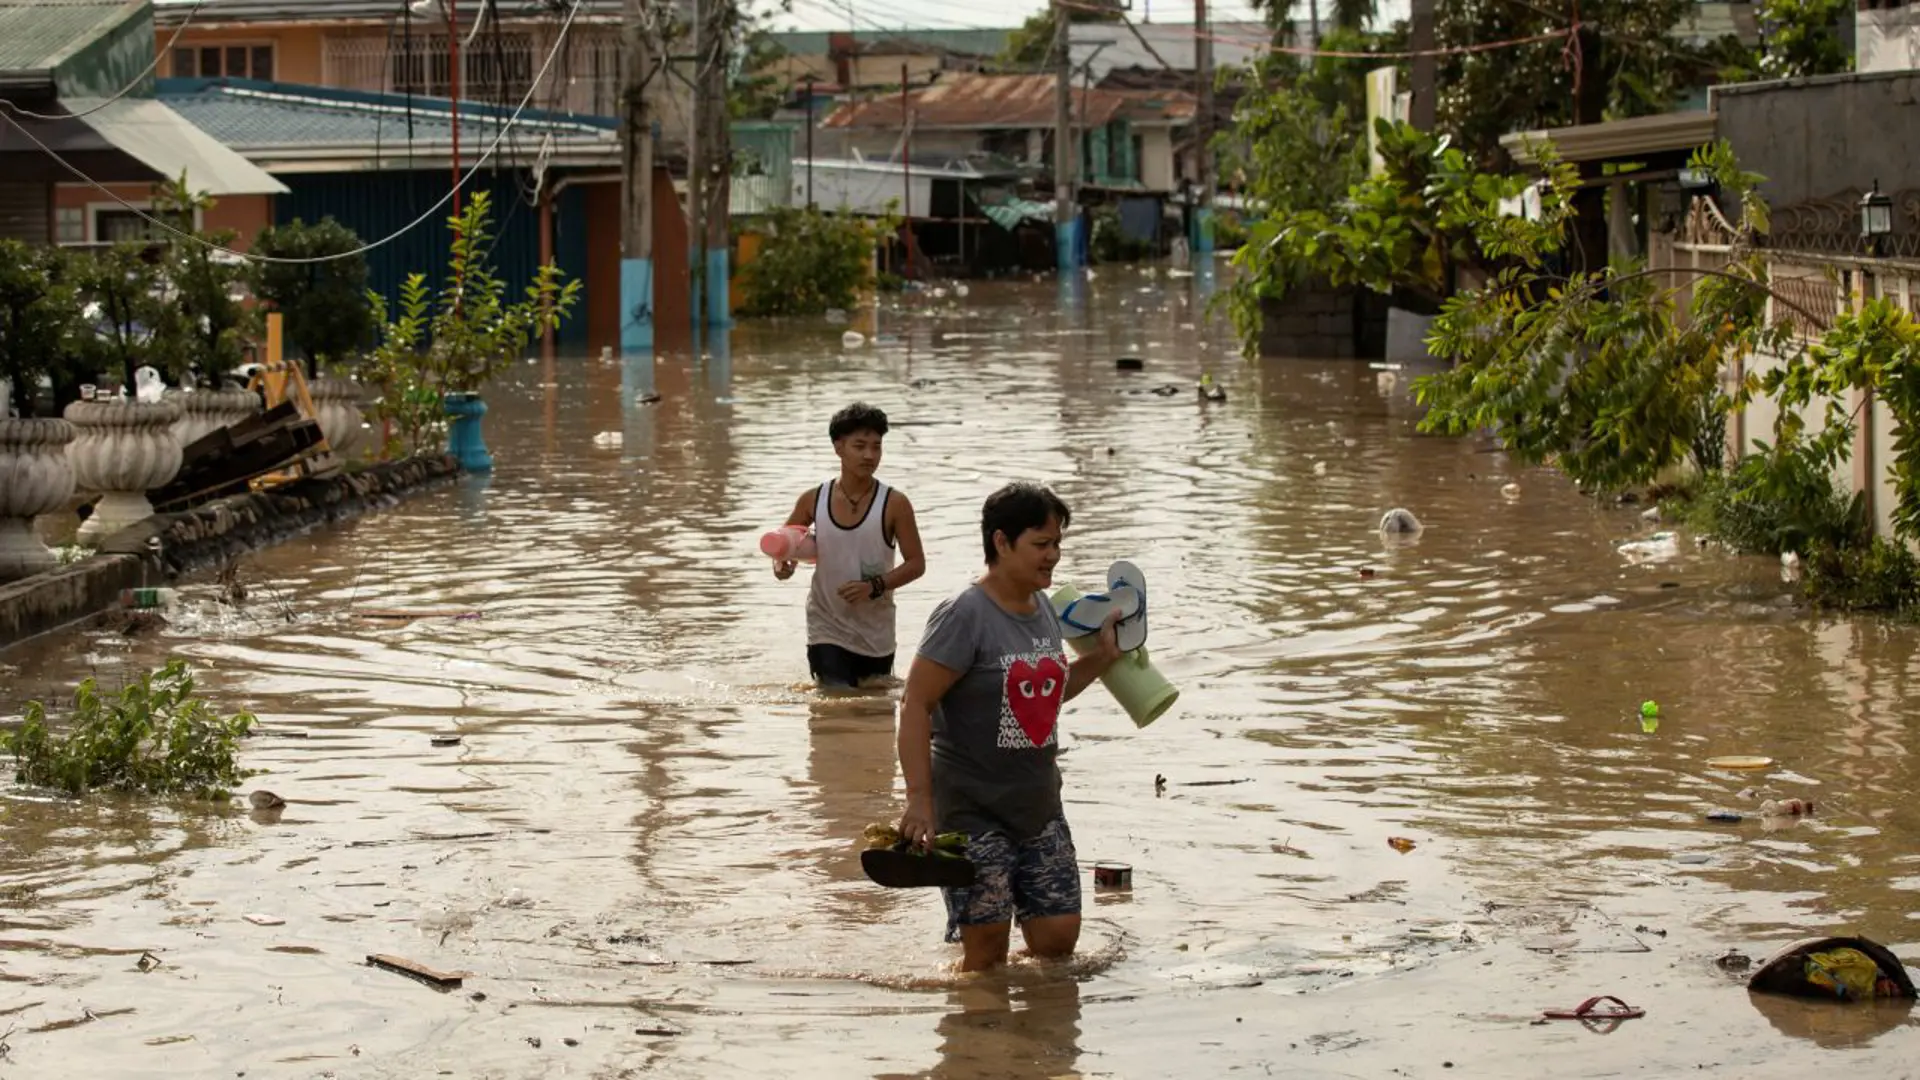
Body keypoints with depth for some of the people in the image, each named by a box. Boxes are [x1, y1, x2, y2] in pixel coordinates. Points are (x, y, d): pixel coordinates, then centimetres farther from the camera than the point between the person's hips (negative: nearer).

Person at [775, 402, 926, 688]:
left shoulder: (894, 504, -10)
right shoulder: (813, 500, -3)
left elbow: (916, 563, -7)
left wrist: (875, 586, -22)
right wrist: (782, 562, -9)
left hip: (875, 634, 0)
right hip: (827, 629, 0)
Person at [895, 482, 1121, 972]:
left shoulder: (1044, 610, 9)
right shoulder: (965, 615, -15)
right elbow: (915, 705, -19)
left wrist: (1100, 658, 10)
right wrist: (919, 799, -25)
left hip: (1039, 804, 7)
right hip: (973, 808, -7)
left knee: (1059, 938, 6)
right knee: (987, 947, -5)